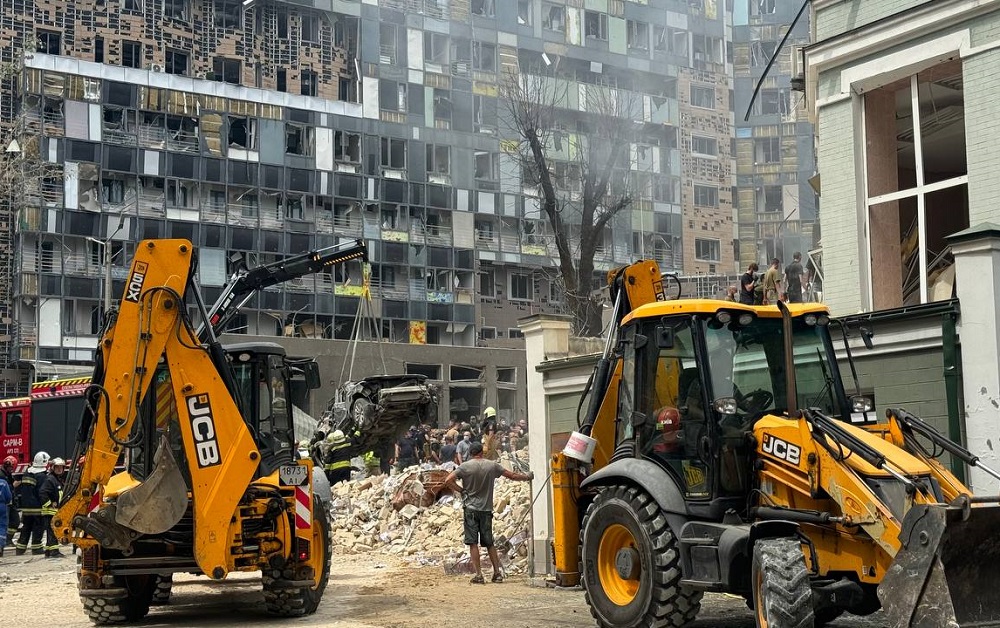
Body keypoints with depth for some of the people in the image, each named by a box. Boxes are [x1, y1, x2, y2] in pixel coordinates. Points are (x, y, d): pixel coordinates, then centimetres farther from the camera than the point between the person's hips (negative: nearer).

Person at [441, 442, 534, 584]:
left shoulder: (465, 466, -5)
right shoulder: (492, 466, 2)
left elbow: (448, 481, -14)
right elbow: (512, 476, 11)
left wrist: (461, 490, -1)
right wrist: (527, 477, 27)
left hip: (470, 508, -3)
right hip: (487, 509, 3)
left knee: (473, 543, -1)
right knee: (489, 543, 12)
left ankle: (478, 575, -5)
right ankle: (497, 573, 12)